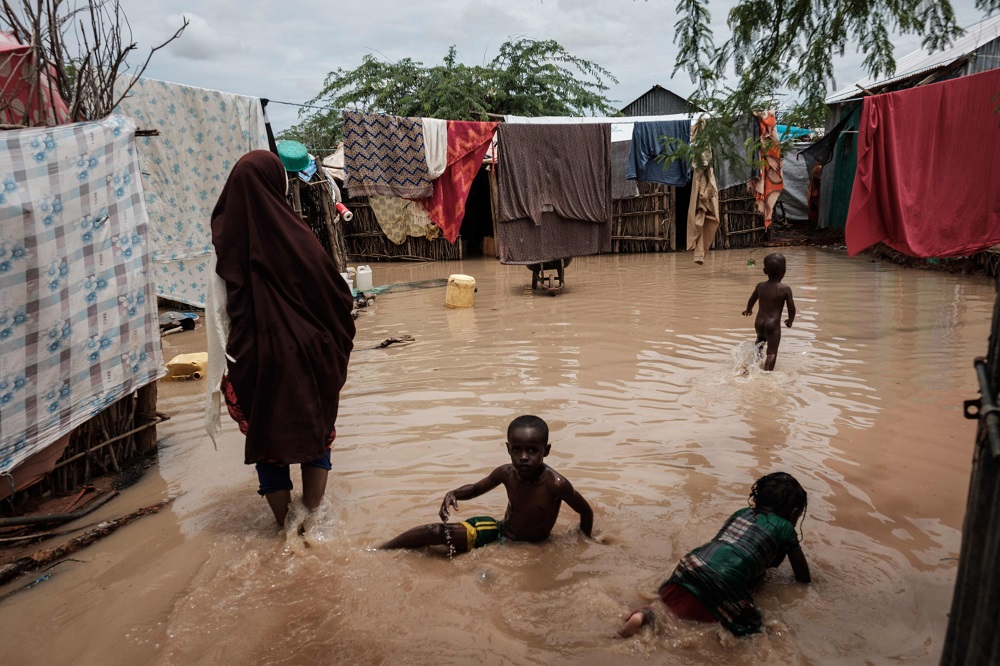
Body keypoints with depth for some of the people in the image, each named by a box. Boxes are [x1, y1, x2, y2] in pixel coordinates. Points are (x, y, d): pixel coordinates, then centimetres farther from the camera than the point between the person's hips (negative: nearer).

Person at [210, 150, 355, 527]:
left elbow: (219, 310, -9)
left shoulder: (225, 238, -7)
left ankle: (285, 524, 26)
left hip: (254, 356, 1)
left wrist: (229, 361, -4)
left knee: (265, 435, 15)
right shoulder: (293, 235, -10)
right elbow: (335, 293, -6)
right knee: (316, 430, 17)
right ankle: (311, 518, 20)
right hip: (306, 351, -1)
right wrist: (337, 341, 7)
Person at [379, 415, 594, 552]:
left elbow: (586, 511, -13)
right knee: (436, 532, -12)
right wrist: (453, 495, -14)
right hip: (498, 530, 2)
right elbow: (476, 488, 5)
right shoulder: (506, 473, -14)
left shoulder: (555, 484, -29)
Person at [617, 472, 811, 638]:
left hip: (688, 570, 7)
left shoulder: (742, 513, 27)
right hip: (721, 588, -7)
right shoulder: (785, 527, 14)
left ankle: (649, 616, -1)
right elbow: (804, 578, 26)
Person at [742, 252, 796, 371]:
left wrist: (748, 310, 39)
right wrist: (790, 320, 15)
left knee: (760, 338, 37)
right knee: (772, 352, -1)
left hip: (759, 323, 5)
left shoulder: (760, 286, 1)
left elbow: (751, 301, 17)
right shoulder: (785, 289, -11)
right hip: (773, 325, -5)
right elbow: (791, 309, -6)